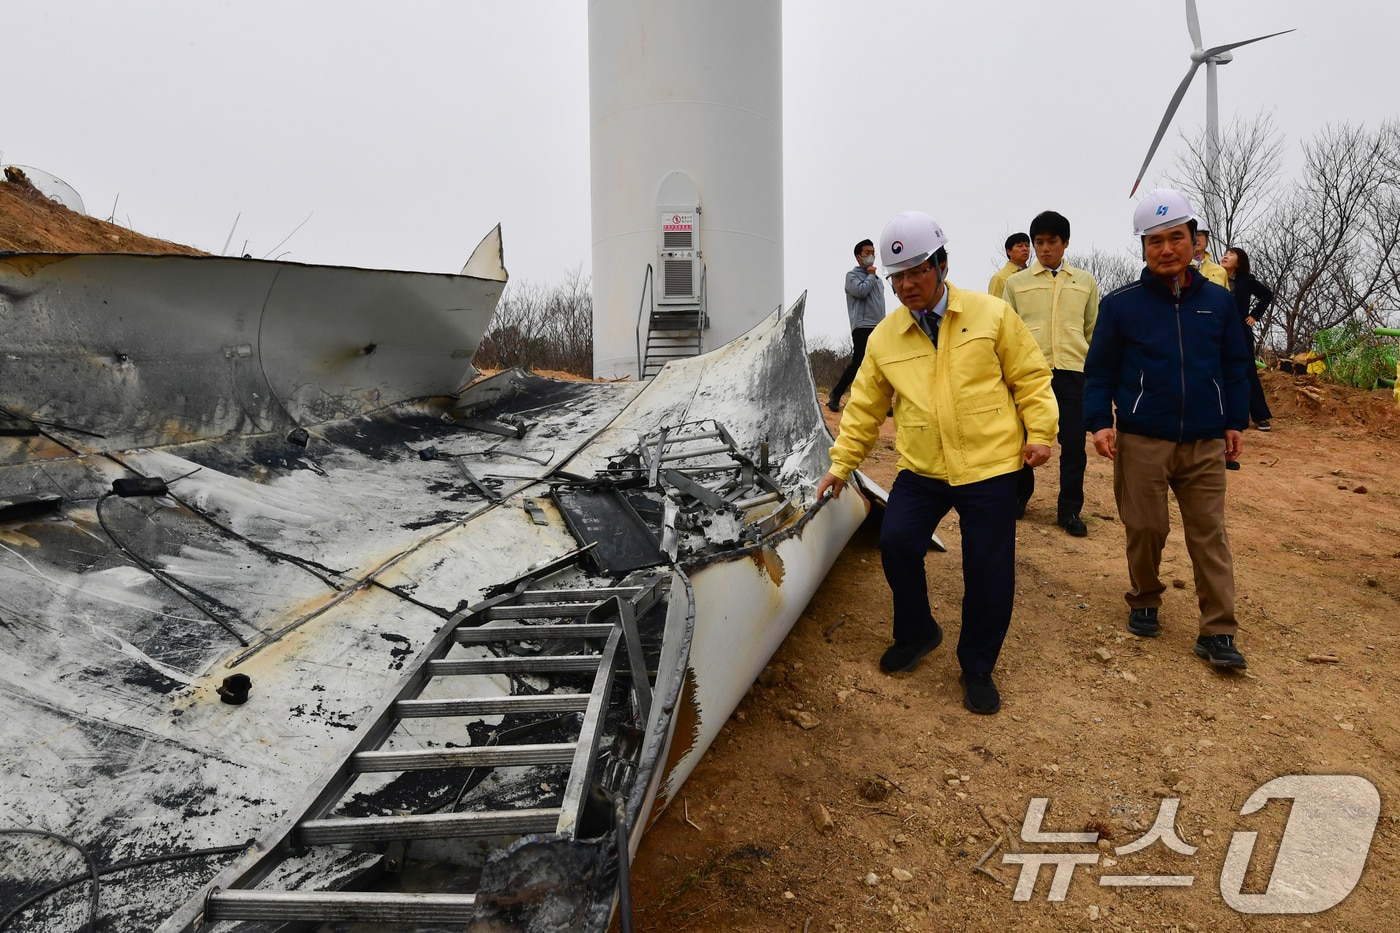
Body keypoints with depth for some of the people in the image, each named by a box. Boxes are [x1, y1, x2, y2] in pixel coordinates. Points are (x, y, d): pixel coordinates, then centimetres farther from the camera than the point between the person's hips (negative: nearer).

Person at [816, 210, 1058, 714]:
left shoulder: (992, 314, -1)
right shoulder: (884, 337, 6)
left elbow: (1030, 377, 4)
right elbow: (865, 406, 13)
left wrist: (1039, 434, -4)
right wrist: (841, 462, 13)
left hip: (990, 468, -2)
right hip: (921, 470, 2)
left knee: (988, 571, 0)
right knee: (896, 542, -13)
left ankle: (977, 668, 22)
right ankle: (916, 633, 17)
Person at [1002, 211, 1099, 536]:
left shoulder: (1086, 282, 10)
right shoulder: (1016, 282, 7)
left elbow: (1093, 330, 13)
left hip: (1072, 372, 1)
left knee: (1074, 443, 1)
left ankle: (1069, 510, 12)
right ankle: (1018, 498, 26)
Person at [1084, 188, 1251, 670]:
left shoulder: (1218, 301, 5)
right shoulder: (1120, 304, -2)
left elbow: (1234, 366, 12)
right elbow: (1099, 370, 1)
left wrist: (1236, 422, 9)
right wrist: (1100, 422, -10)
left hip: (1205, 444, 2)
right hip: (1142, 442, -2)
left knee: (1209, 534, 3)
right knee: (1146, 529, 7)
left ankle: (1218, 632, 8)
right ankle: (1144, 601, 30)